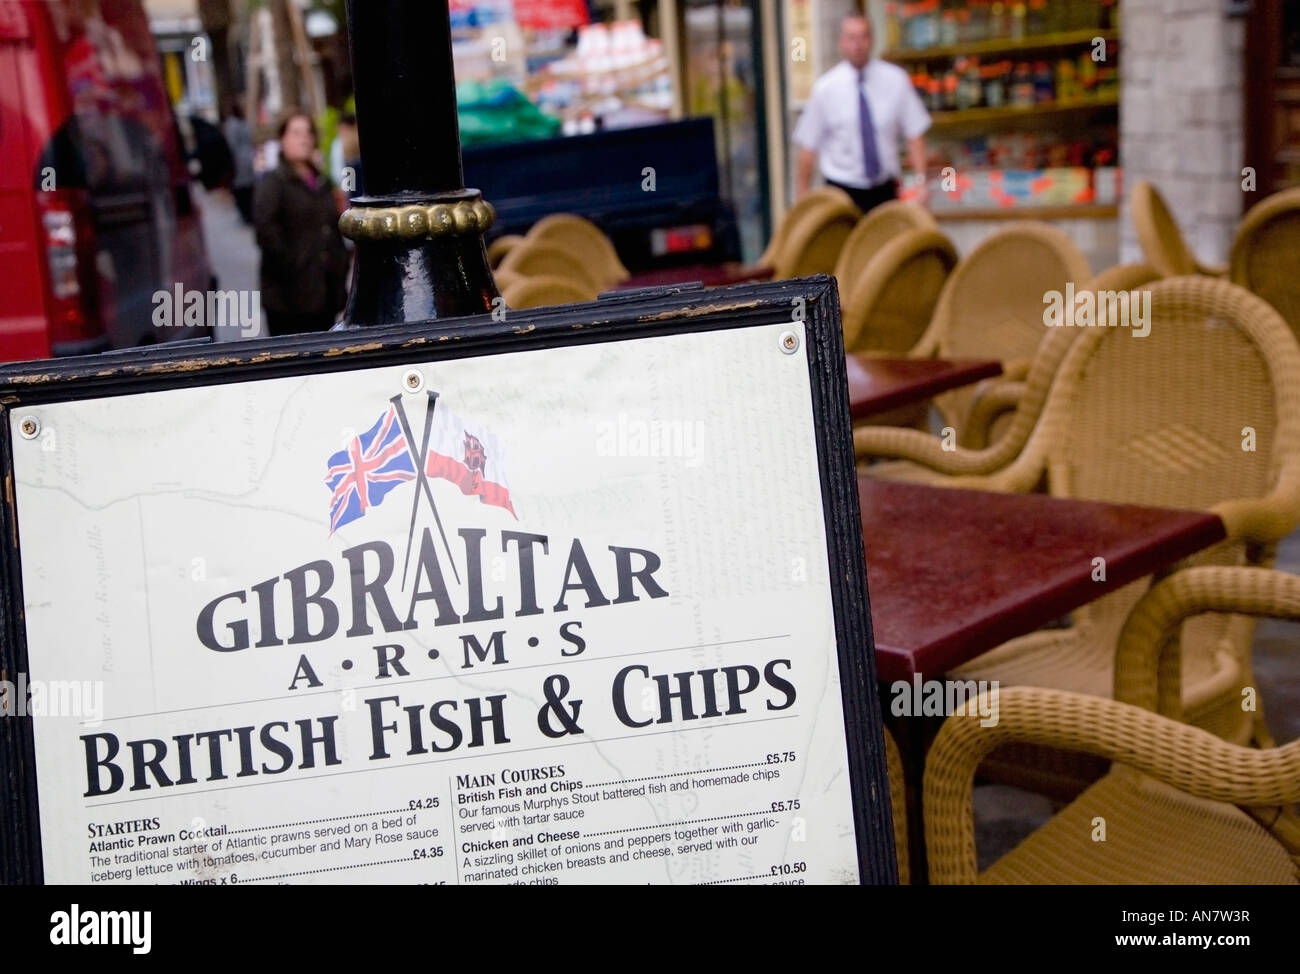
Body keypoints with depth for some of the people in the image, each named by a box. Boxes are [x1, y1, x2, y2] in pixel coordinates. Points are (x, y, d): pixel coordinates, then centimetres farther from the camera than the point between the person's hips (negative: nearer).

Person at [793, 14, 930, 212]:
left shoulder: (895, 80, -1)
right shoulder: (825, 88, -4)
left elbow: (914, 133, 1)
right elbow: (808, 146, -1)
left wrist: (921, 181, -9)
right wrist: (803, 201, -1)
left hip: (885, 190, 2)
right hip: (842, 191, -2)